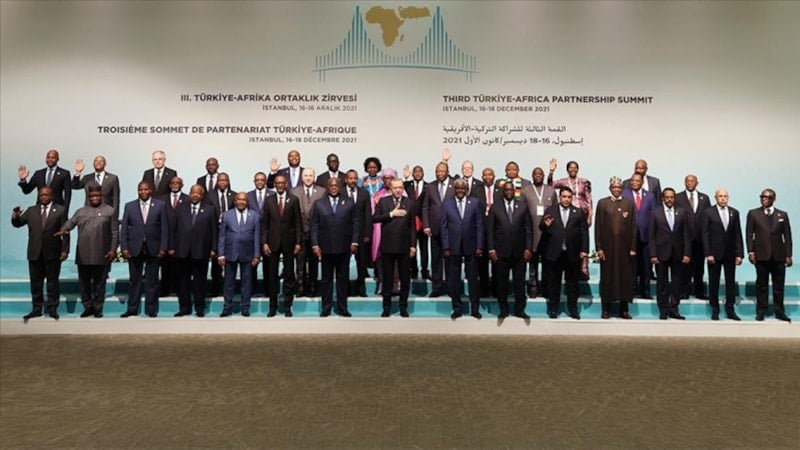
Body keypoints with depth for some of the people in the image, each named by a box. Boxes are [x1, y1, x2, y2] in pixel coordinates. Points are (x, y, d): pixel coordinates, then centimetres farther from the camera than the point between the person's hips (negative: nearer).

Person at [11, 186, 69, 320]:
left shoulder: (61, 210, 0)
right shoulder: (31, 210, 10)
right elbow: (18, 223, 6)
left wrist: (65, 250, -9)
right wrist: (15, 217, -17)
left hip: (53, 253, -3)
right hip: (35, 253, 3)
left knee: (52, 282, 5)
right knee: (36, 282, 8)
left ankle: (52, 309, 12)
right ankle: (37, 309, 16)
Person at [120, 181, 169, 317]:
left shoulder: (160, 205, 3)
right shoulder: (129, 206, 7)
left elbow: (165, 228, 0)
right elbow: (124, 228, 5)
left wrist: (163, 247, -6)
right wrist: (124, 247, -3)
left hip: (153, 248, -1)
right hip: (134, 248, 1)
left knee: (152, 280, 5)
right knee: (134, 280, 8)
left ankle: (151, 309, 13)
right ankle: (132, 309, 16)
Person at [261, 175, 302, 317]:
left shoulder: (293, 200, 1)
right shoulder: (269, 200, 4)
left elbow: (298, 222, 0)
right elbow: (264, 223, 4)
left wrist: (298, 242, -5)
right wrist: (264, 242, -4)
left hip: (289, 242, -1)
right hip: (273, 242, 1)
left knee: (289, 275, 4)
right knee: (272, 275, 6)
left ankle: (287, 306, 14)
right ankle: (273, 306, 17)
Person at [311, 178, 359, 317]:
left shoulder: (349, 203, 5)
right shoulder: (319, 204, 5)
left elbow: (355, 223, 3)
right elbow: (314, 226, 3)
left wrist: (354, 242, -4)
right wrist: (315, 244, -5)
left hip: (344, 247, 0)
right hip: (326, 247, 0)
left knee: (343, 278, 7)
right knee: (326, 279, 9)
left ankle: (342, 307, 16)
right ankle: (326, 308, 18)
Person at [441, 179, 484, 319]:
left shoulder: (475, 203, 4)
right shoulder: (447, 204, 5)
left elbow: (479, 226, 2)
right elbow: (444, 227, 3)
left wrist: (479, 246, -4)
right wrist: (446, 247, -4)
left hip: (471, 247, 0)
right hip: (453, 247, 1)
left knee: (473, 279, 6)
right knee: (454, 280, 7)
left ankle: (475, 309, 17)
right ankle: (457, 308, 19)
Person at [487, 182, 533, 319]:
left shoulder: (523, 206, 6)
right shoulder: (495, 207, 4)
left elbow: (528, 228, 4)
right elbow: (490, 229, 2)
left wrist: (528, 248, -2)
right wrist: (491, 249, -4)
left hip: (519, 251, 1)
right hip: (501, 251, 0)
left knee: (520, 281, 5)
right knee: (502, 281, 6)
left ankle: (519, 309, 15)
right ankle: (503, 310, 17)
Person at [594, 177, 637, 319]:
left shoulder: (629, 203, 8)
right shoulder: (602, 203, 5)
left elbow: (633, 227, 5)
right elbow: (598, 226, 1)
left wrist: (633, 248, -1)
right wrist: (599, 247, -6)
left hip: (624, 247, 1)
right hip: (608, 246, -1)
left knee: (625, 277, 4)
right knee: (607, 277, 3)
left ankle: (624, 309, 12)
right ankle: (606, 309, 11)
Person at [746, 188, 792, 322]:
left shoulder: (782, 215, 9)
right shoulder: (753, 214, 5)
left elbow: (787, 236, 7)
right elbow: (749, 234, 2)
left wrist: (788, 255, 1)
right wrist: (751, 252, -7)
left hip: (779, 256, 1)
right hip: (761, 255, -1)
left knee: (779, 285, 6)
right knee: (761, 284, 4)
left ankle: (779, 312, 15)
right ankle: (761, 311, 10)